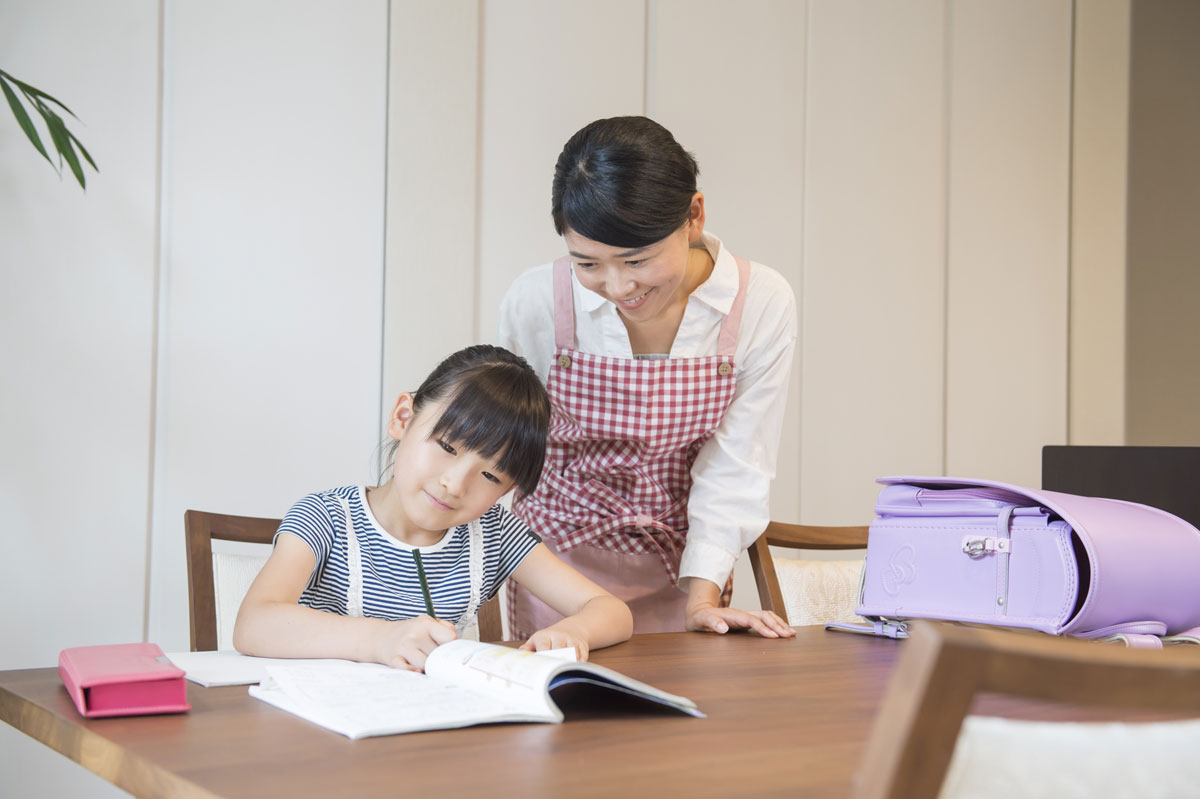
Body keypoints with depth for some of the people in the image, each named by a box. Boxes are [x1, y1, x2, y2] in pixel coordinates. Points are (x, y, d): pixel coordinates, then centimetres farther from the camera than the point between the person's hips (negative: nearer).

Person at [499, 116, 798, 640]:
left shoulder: (763, 304, -18)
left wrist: (702, 597, -19)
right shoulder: (536, 302, -18)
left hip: (685, 560, 1)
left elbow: (734, 464, -14)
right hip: (562, 551, 0)